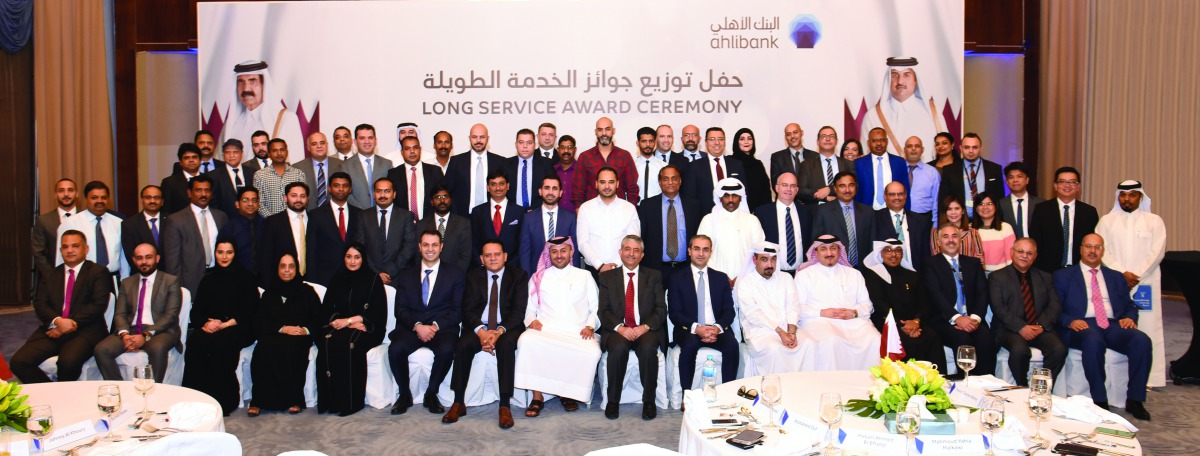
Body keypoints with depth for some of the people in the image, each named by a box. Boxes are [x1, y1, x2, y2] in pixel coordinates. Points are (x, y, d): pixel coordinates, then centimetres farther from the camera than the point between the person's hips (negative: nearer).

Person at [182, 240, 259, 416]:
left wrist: (225, 325, -14)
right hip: (210, 328, 3)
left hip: (237, 329, -3)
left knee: (220, 343, -35)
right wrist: (206, 323, -9)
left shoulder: (245, 278, 9)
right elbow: (196, 311, 14)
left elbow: (249, 312, 0)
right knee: (195, 341, -30)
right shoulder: (208, 279, 20)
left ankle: (224, 401, -28)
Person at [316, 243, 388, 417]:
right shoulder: (337, 279, 17)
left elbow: (378, 312, -3)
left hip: (366, 330, -3)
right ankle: (330, 400, -27)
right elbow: (326, 310, 11)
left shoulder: (373, 279, 6)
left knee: (350, 343, -35)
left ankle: (351, 402, -28)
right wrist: (337, 320, -9)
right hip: (340, 327, 3)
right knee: (326, 341, -30)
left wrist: (349, 320, -11)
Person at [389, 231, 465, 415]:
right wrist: (417, 326, -13)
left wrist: (435, 326, -14)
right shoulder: (406, 275, 16)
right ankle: (405, 394, -5)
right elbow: (401, 309, 6)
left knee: (446, 350, -34)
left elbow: (458, 310, 1)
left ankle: (431, 394, -10)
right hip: (411, 328, 2)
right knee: (395, 349, -29)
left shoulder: (455, 274, 9)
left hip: (442, 328, -2)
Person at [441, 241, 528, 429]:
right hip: (478, 327, 2)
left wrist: (500, 331, -22)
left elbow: (519, 311, -5)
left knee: (506, 345, -34)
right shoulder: (473, 276, 10)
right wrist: (481, 331, -19)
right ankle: (458, 403, -19)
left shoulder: (518, 276, 3)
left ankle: (505, 405, -32)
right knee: (462, 345, -28)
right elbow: (468, 310, 1)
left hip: (507, 327, -2)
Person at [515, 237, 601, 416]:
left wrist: (590, 326, -2)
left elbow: (596, 307, 16)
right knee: (526, 340, -34)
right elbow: (529, 308, 17)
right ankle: (537, 396, -24)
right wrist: (531, 320, -5)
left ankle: (569, 394, -9)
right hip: (545, 329, 0)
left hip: (577, 332, 0)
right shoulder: (538, 278, 21)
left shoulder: (585, 276, 20)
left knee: (592, 352, -33)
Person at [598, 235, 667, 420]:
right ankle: (613, 401, -18)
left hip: (646, 330, 0)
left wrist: (645, 327, -14)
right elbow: (604, 310, 4)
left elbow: (661, 309, 5)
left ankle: (649, 401, -17)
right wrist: (620, 328, -15)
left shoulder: (654, 276, 14)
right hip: (617, 331, 0)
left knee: (648, 349, -33)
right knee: (619, 348, -34)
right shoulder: (607, 277, 13)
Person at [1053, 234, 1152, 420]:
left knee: (1142, 341, -27)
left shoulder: (1116, 277, 26)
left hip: (1113, 325, 4)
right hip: (1082, 326, -4)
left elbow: (1130, 306, 24)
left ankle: (1135, 400, -18)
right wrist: (1070, 321, -15)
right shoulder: (1063, 276, 14)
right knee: (1093, 341, -39)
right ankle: (1099, 401, -26)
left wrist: (1130, 318, 0)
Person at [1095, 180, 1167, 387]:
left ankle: (1145, 377, -2)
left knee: (1146, 328, -4)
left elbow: (1157, 252, 0)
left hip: (1145, 284, 0)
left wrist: (1137, 276, -10)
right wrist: (1122, 273, -10)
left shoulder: (1154, 221, 9)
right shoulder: (1106, 221, 11)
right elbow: (1102, 251, 2)